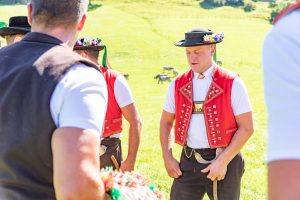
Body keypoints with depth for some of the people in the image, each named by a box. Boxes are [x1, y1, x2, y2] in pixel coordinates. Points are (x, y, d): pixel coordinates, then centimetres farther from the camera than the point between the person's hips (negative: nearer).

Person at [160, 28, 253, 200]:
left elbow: (246, 128, -8)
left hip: (224, 161, -3)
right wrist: (168, 158, 4)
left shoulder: (232, 84, -7)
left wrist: (223, 161, -13)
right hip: (188, 161, 3)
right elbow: (166, 122, 14)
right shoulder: (178, 84, 5)